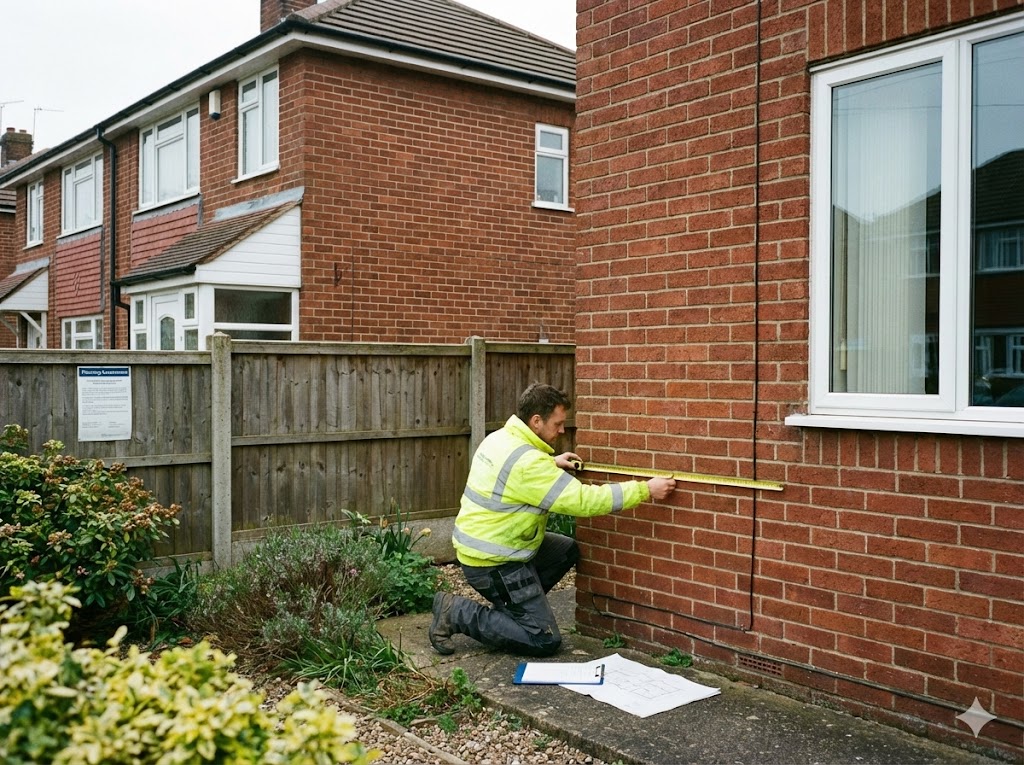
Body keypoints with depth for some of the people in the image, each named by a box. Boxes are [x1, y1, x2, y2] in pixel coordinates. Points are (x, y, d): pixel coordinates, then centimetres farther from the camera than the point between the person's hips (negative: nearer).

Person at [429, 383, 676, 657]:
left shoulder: (500, 438, 4)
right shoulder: (528, 462, -25)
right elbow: (583, 501, -26)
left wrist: (552, 463, 17)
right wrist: (645, 490, -21)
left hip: (477, 545, 10)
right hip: (492, 562, -10)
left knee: (567, 550, 18)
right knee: (545, 641, -5)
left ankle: (506, 608, 15)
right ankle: (456, 613, -3)